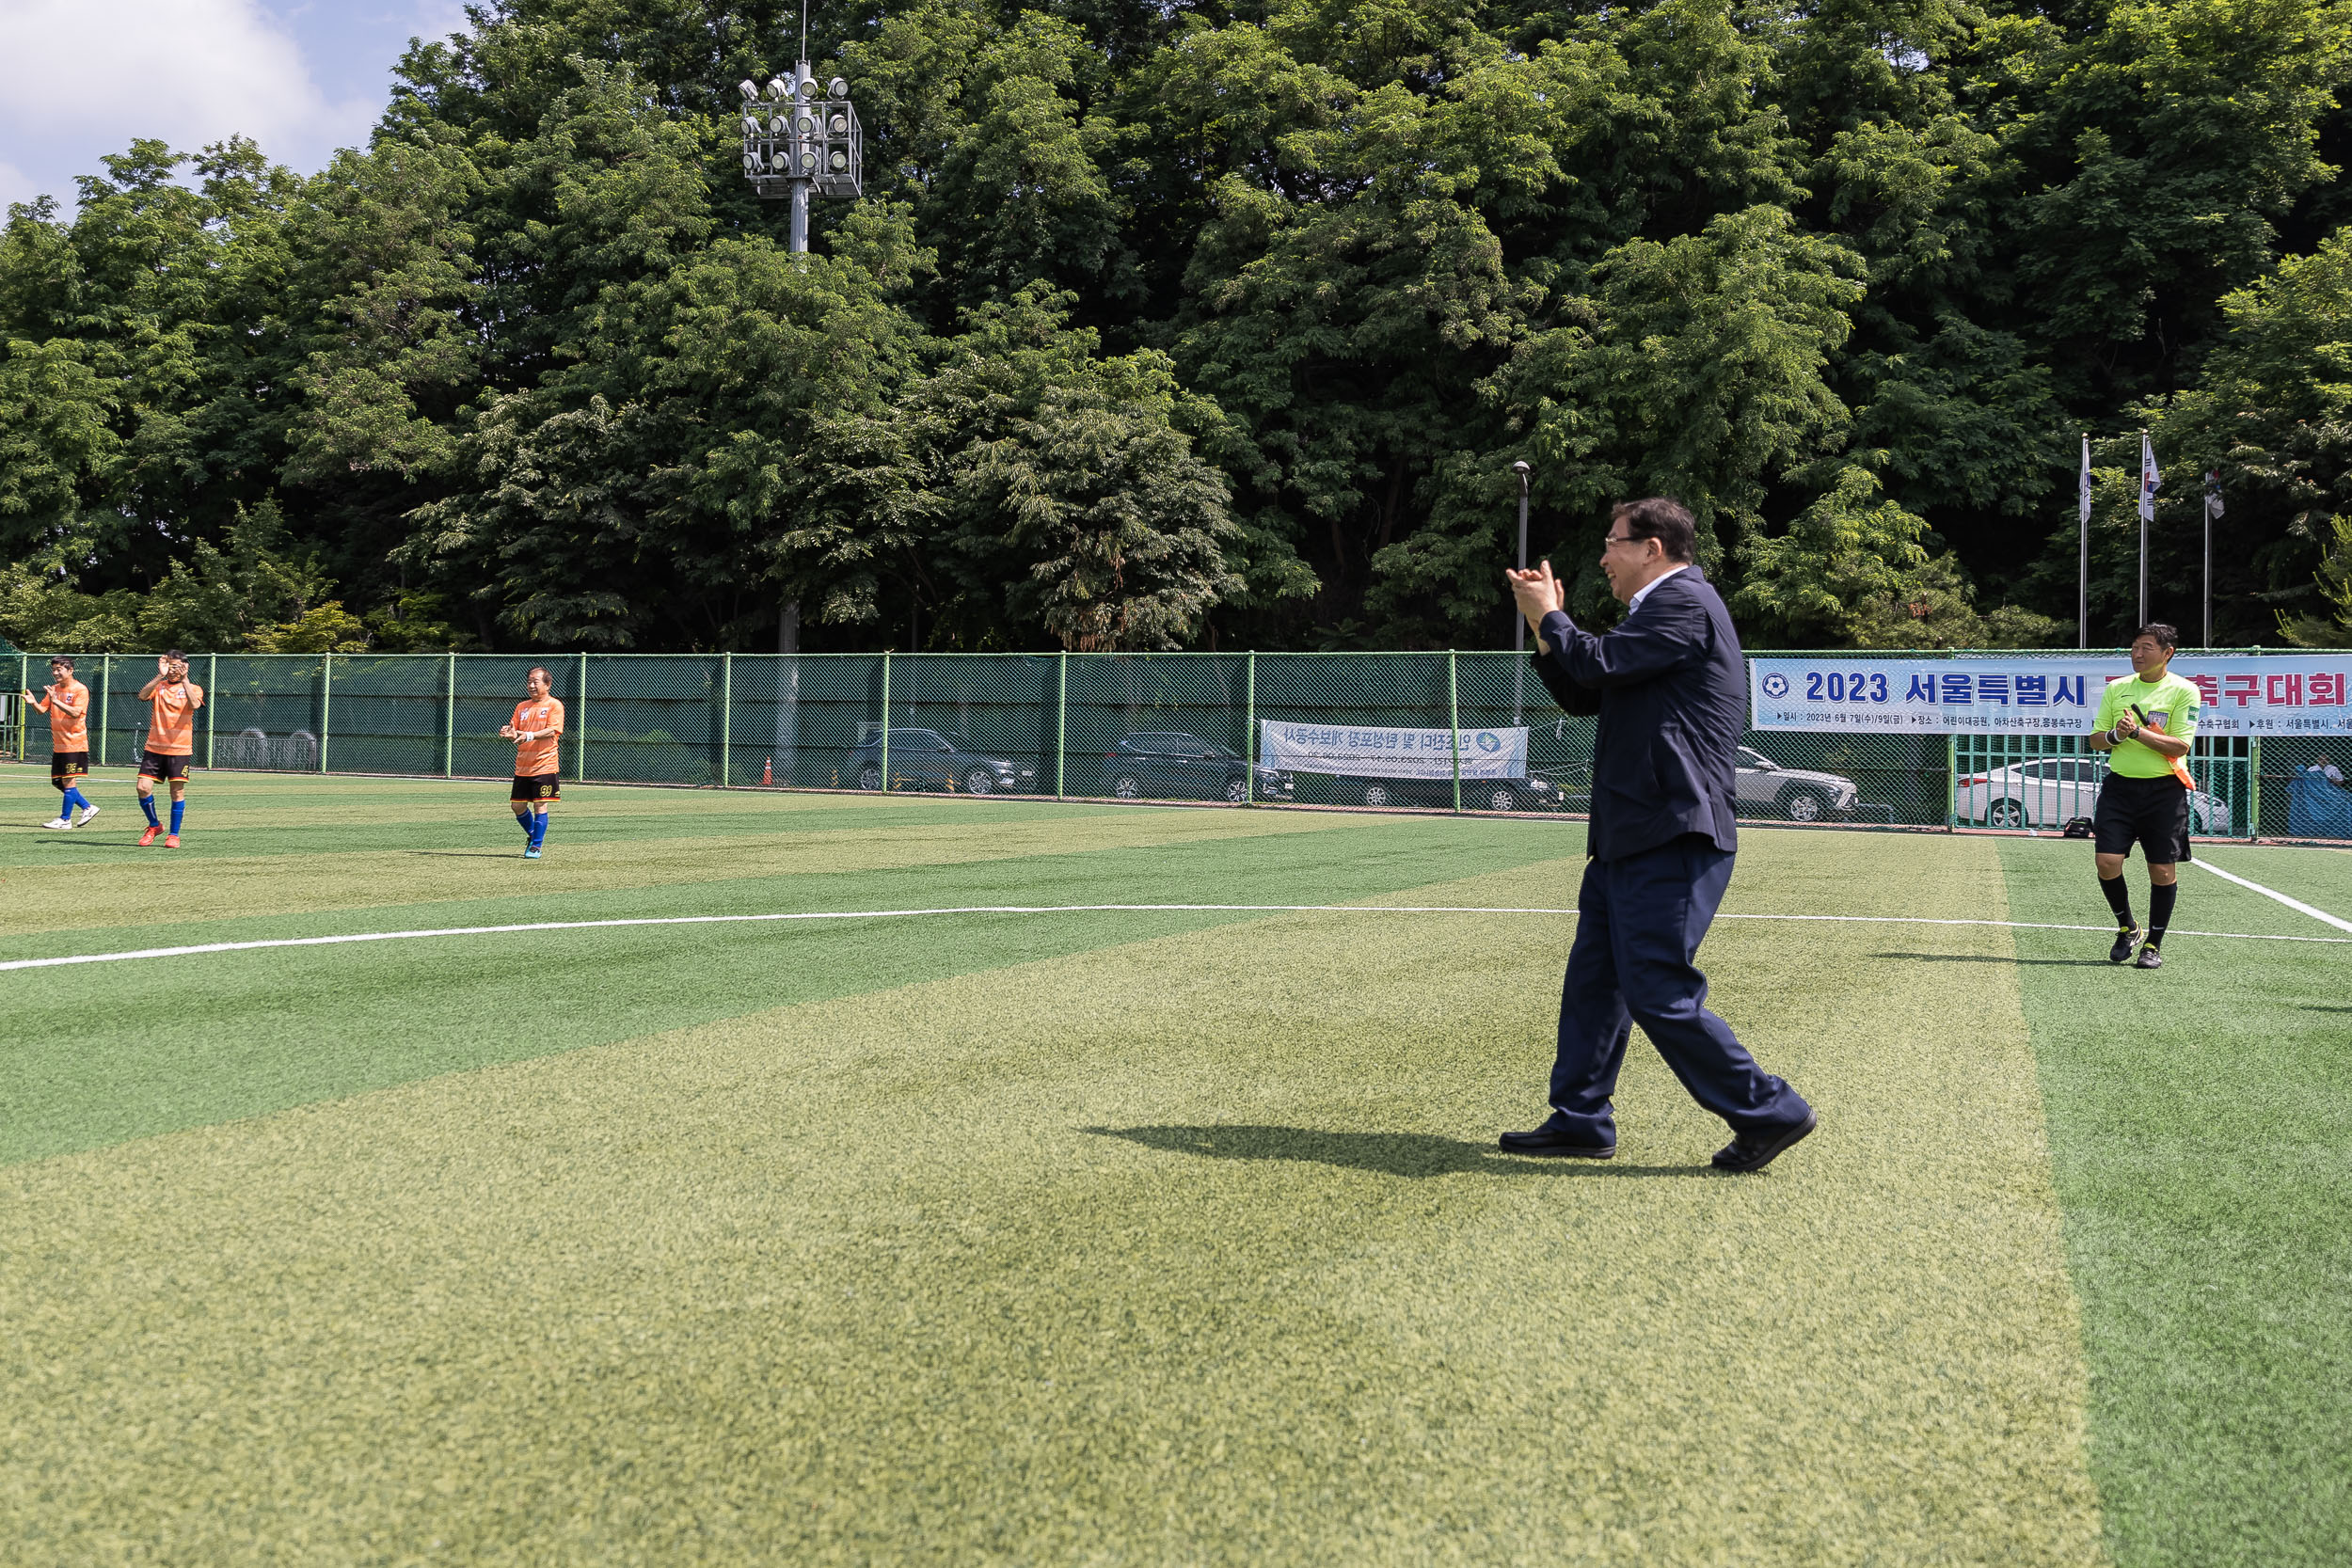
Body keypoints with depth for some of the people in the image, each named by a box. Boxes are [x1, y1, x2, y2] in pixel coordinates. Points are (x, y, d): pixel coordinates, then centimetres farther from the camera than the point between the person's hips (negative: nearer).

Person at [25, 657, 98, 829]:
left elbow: (75, 712, -22)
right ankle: (87, 808, 20)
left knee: (68, 781, -5)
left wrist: (55, 700, -30)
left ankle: (65, 820, 1)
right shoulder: (54, 689, 12)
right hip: (58, 745, 8)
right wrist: (33, 702, -12)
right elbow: (42, 709, 9)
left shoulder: (80, 690, -10)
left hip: (74, 744, -8)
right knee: (58, 782, 9)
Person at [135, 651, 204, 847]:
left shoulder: (193, 688, 3)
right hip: (154, 748, 2)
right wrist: (160, 676, -19)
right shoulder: (158, 686, 8)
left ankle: (174, 835, 11)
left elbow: (194, 704, -20)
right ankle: (154, 825, 17)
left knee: (177, 791, -2)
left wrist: (184, 679, -24)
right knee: (143, 788, -6)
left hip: (179, 749, -2)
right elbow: (142, 696, -13)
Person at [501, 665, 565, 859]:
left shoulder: (554, 705, -4)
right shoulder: (522, 706, 14)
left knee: (540, 806, -5)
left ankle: (536, 846, 4)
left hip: (545, 765, -6)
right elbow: (515, 732, 13)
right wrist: (510, 734, -11)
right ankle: (533, 834, 31)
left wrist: (529, 735, -29)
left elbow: (552, 731, -16)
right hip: (522, 766, 6)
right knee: (517, 805, 8)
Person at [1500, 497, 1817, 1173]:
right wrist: (1547, 626, 12)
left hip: (1671, 839, -11)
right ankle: (1580, 1119, 20)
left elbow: (1600, 664, -19)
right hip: (1631, 838, 11)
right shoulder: (1660, 608, 23)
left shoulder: (1685, 602, -11)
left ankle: (1770, 1111, 1)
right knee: (1592, 982, 12)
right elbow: (1584, 695, 23)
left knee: (1660, 994, -9)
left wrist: (1549, 615, -1)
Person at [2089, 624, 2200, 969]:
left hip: (2164, 789, -3)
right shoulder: (2116, 688, 9)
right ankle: (2127, 929, 18)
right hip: (2120, 785, 3)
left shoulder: (2184, 691, -3)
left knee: (2163, 870, 1)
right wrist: (2115, 736, -11)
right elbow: (2095, 739, 10)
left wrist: (2137, 732, -21)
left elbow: (2179, 746, -11)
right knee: (2107, 862, -6)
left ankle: (2153, 944, 15)